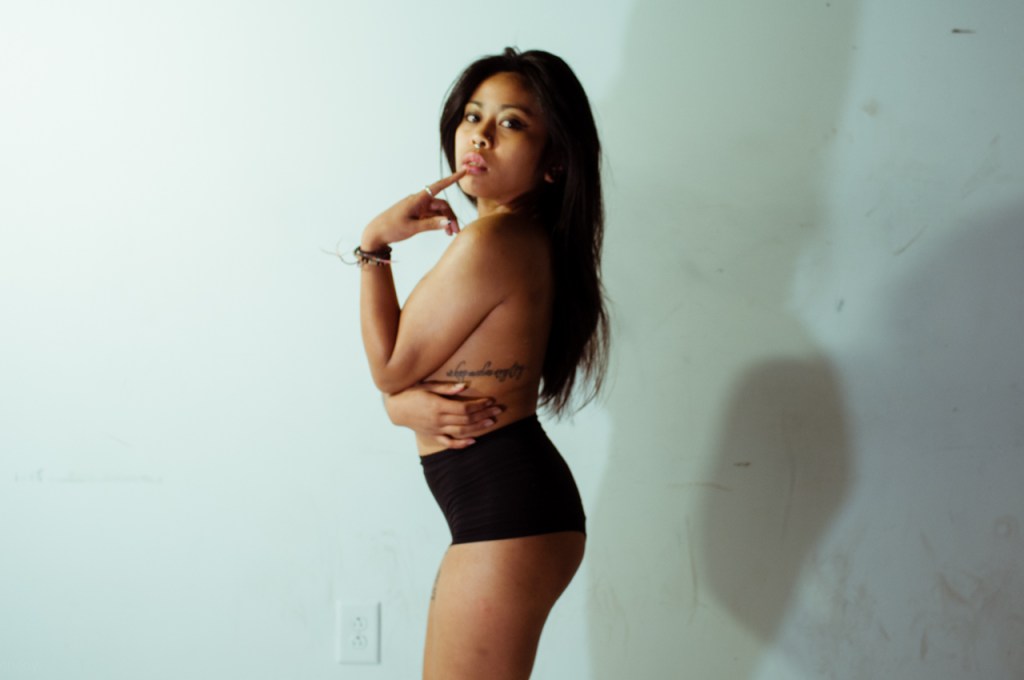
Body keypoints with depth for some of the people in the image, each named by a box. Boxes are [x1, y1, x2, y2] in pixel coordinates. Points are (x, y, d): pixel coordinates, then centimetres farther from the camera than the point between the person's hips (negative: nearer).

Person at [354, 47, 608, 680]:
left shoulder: (487, 243, -19)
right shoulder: (527, 239, 12)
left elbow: (389, 366, -9)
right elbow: (401, 373, 13)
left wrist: (376, 245, -5)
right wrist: (410, 405, -10)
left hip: (504, 511, -10)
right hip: (528, 506, 10)